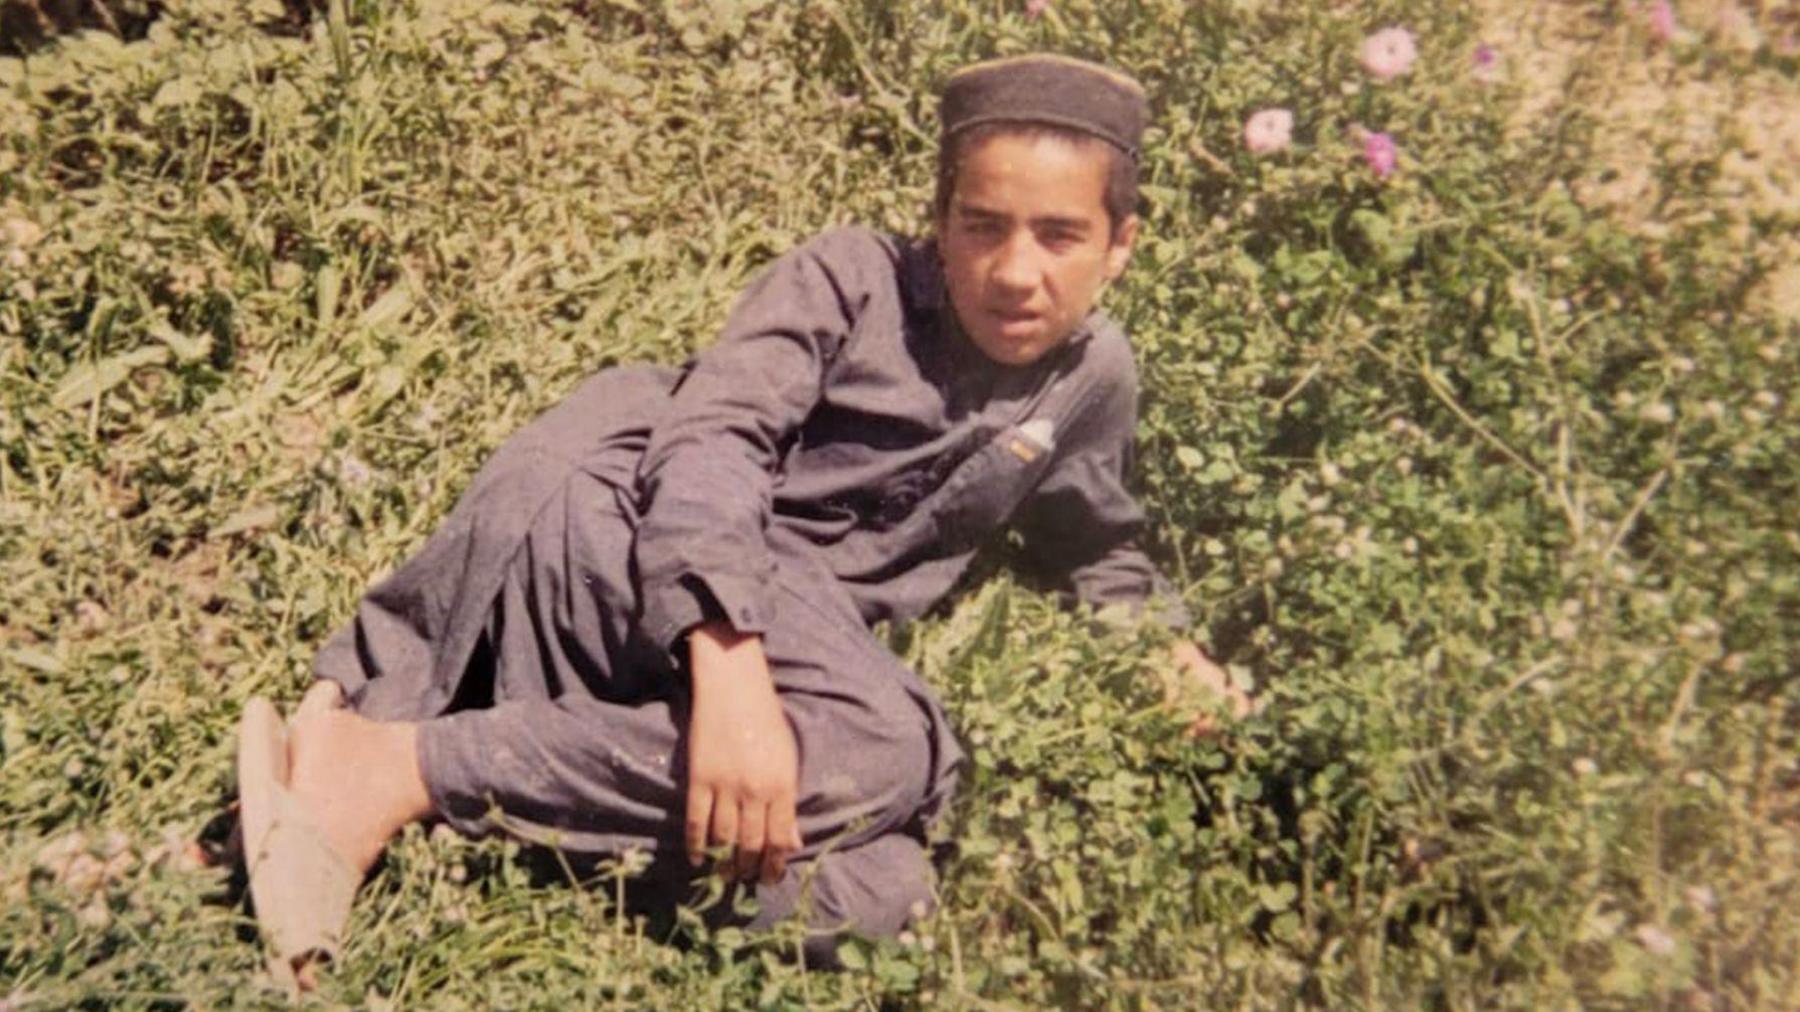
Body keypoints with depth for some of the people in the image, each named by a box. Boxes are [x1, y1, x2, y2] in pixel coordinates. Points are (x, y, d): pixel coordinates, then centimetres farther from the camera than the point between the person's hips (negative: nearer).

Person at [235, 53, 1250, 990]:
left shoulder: (1094, 378, 11)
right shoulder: (854, 278, -2)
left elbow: (1097, 545, 29)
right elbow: (715, 435, -18)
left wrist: (1169, 646, 7)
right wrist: (728, 672, -35)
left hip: (791, 649, 3)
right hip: (640, 570, -2)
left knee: (870, 900, -29)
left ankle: (402, 767, -29)